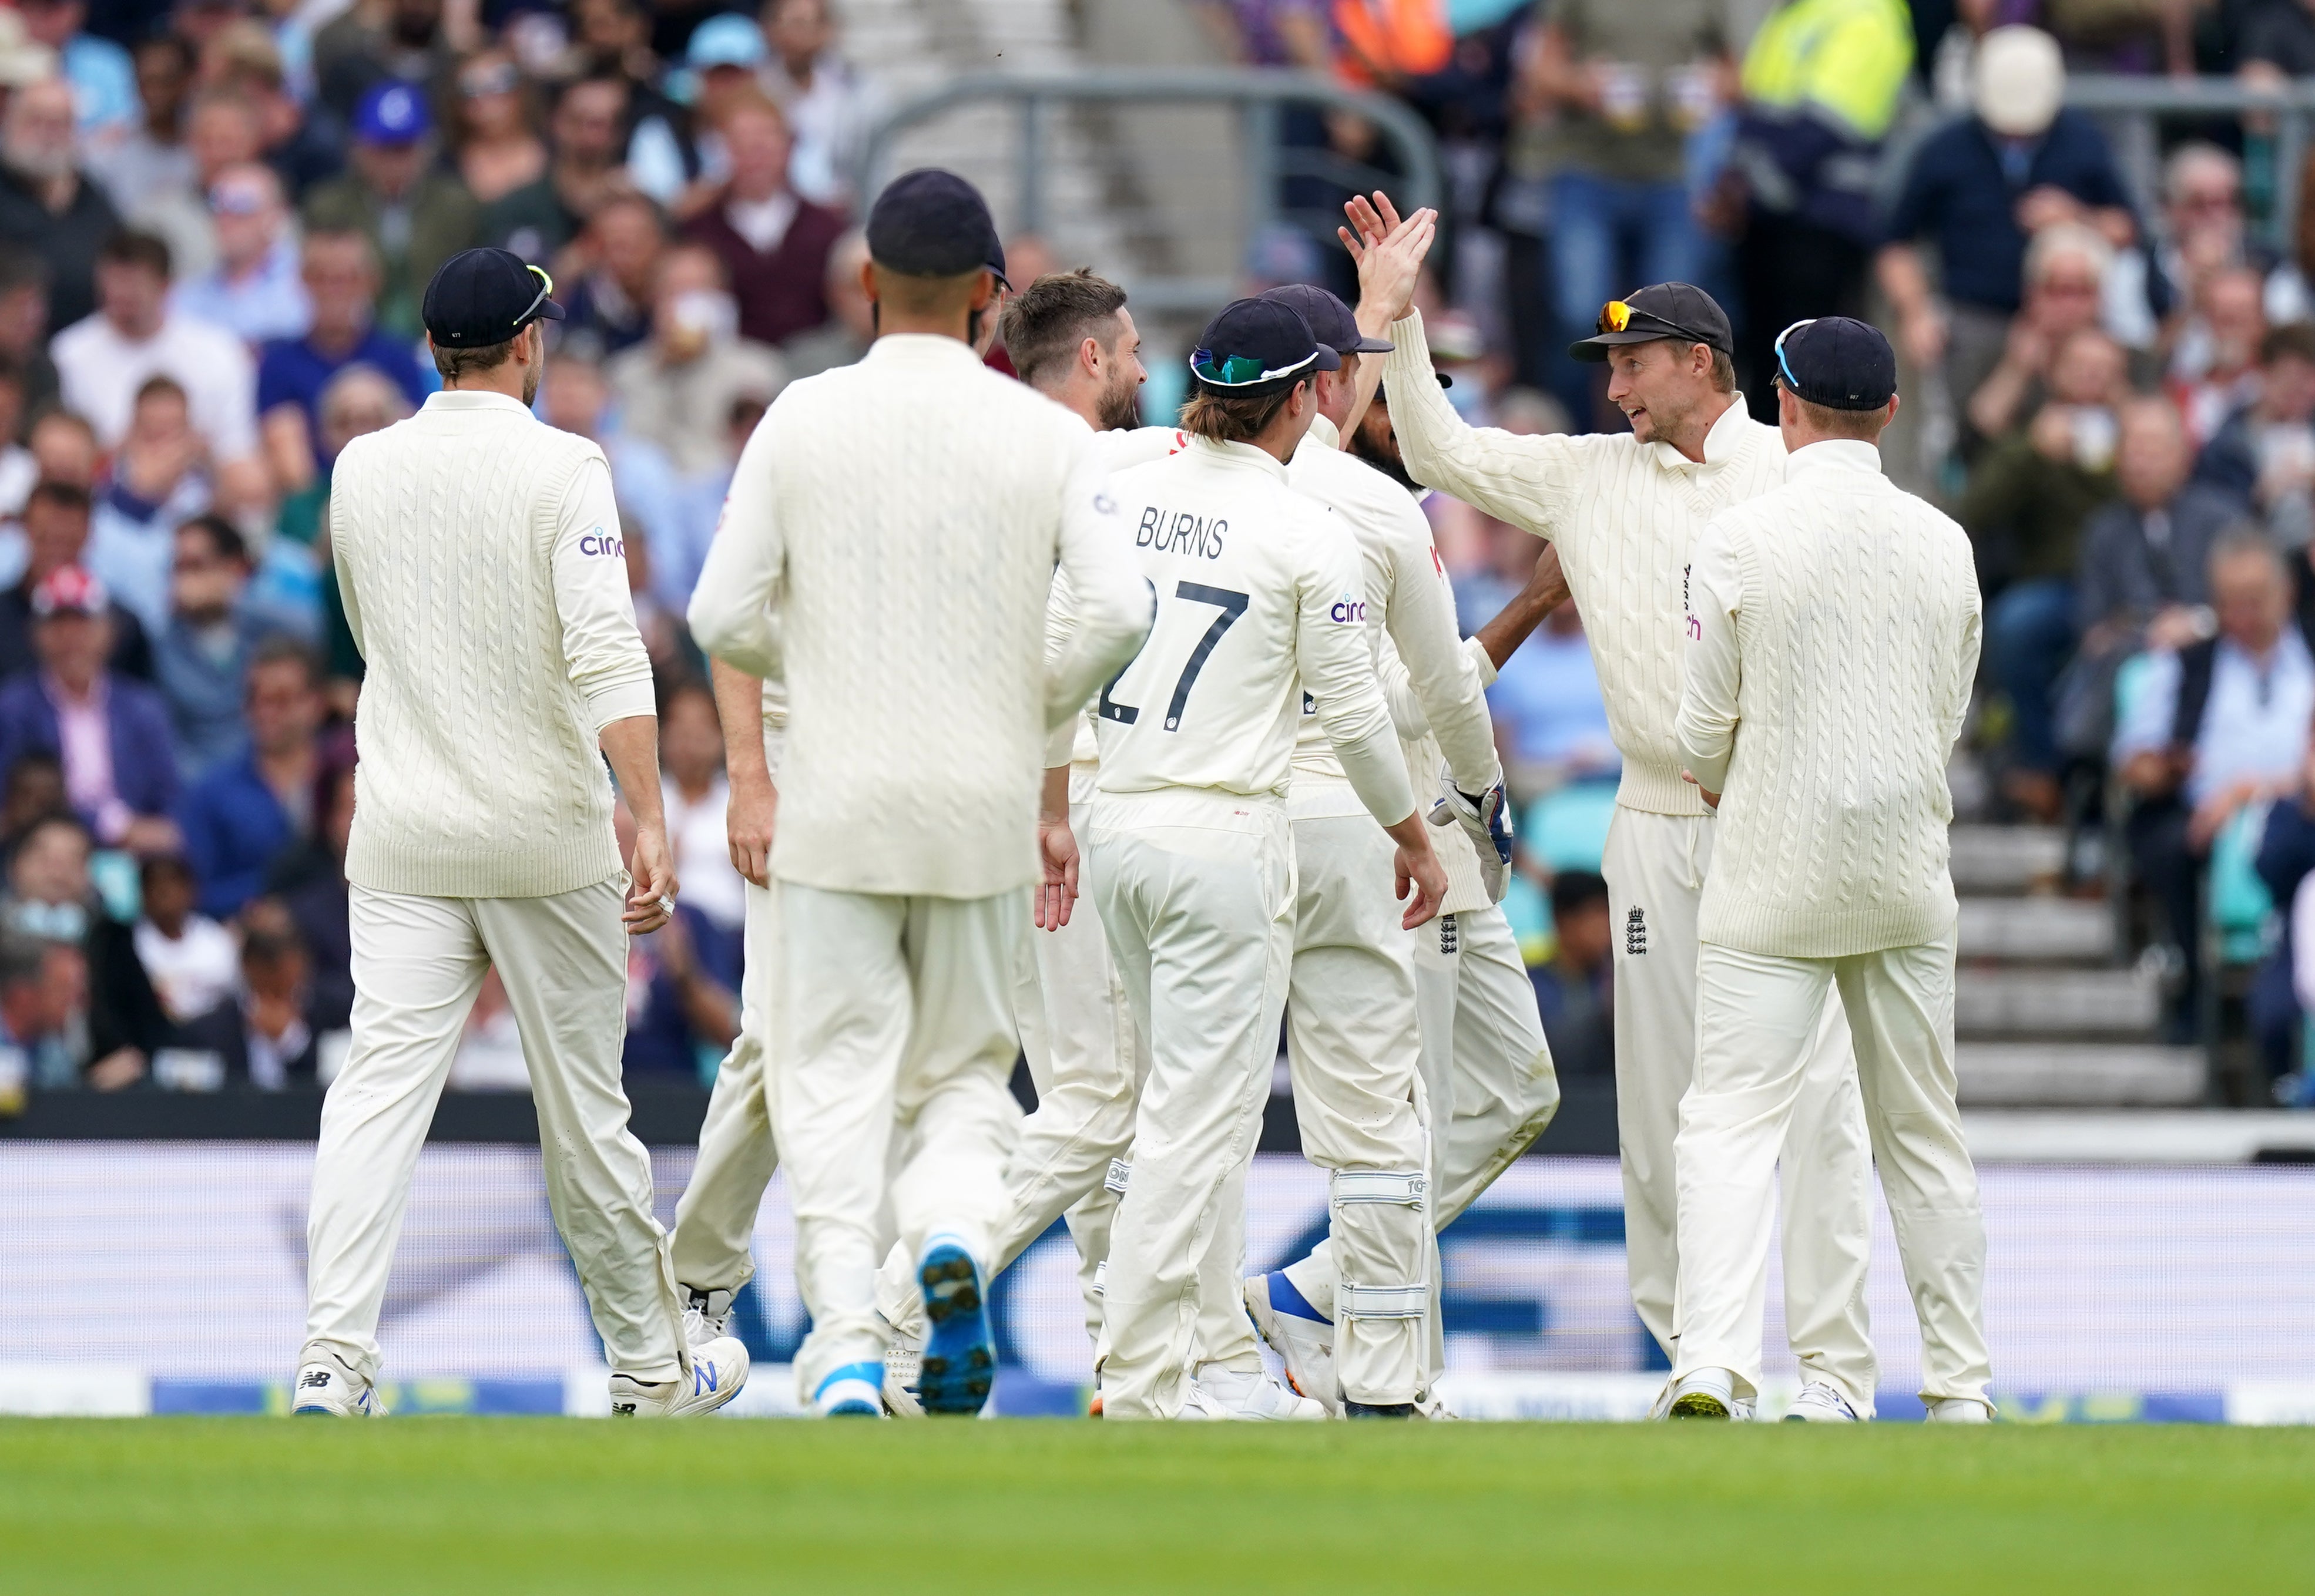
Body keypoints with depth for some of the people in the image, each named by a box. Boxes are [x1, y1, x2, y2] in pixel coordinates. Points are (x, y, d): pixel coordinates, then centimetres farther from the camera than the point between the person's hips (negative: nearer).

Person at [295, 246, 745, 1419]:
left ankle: (334, 1354, -22)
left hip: (402, 837, 3)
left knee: (380, 1085, -5)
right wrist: (650, 822, -24)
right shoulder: (559, 468, -9)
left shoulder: (362, 471, 5)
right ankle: (648, 1368, 20)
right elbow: (606, 652, -20)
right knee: (582, 1102, 8)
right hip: (547, 837, -3)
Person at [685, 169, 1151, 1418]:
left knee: (835, 1083, 1)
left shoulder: (804, 418, -3)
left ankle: (845, 1345, -13)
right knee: (962, 1075, 15)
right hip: (983, 804, 1)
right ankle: (953, 1233, -16)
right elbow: (1119, 610, -10)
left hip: (837, 803, -1)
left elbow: (724, 616, -4)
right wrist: (1041, 706, 9)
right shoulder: (1043, 434, -1)